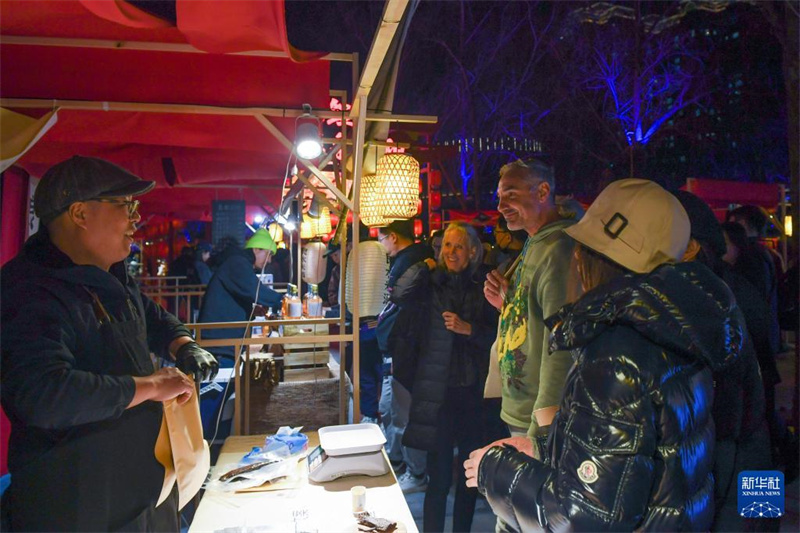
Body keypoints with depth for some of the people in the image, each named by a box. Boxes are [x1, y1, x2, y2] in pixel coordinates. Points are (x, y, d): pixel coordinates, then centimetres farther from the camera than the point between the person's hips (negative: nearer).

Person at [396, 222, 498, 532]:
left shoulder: (483, 286, 3)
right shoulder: (432, 282, 0)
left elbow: (496, 334, 2)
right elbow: (399, 295, -19)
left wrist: (468, 328, -14)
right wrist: (426, 266, -11)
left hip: (474, 390, 2)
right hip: (439, 390, -2)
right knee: (439, 476, 2)